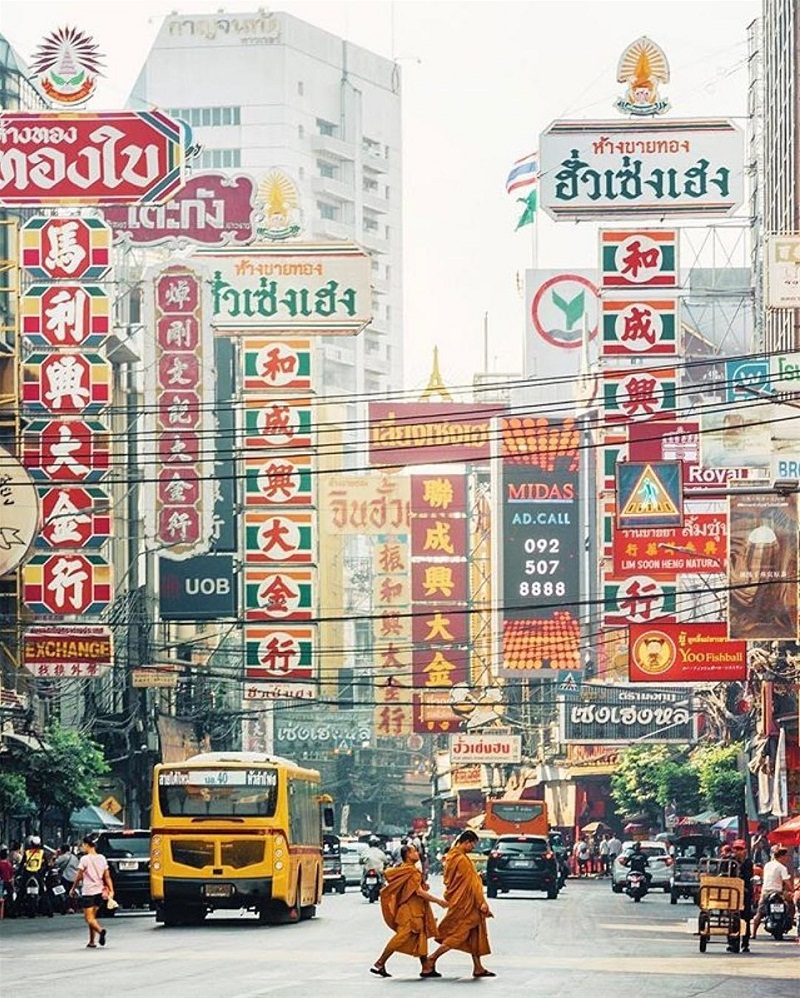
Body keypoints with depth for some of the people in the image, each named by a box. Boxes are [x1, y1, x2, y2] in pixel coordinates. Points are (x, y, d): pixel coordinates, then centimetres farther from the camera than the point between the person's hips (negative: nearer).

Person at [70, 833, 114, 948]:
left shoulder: (85, 859, -11)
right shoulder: (102, 858, 6)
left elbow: (79, 876, -7)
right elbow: (107, 877, 6)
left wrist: (73, 889, 5)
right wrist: (111, 890, 7)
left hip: (88, 892, -6)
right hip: (99, 891, 6)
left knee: (89, 918, -5)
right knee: (92, 917, 16)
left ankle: (100, 930, -32)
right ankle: (91, 941, 15)